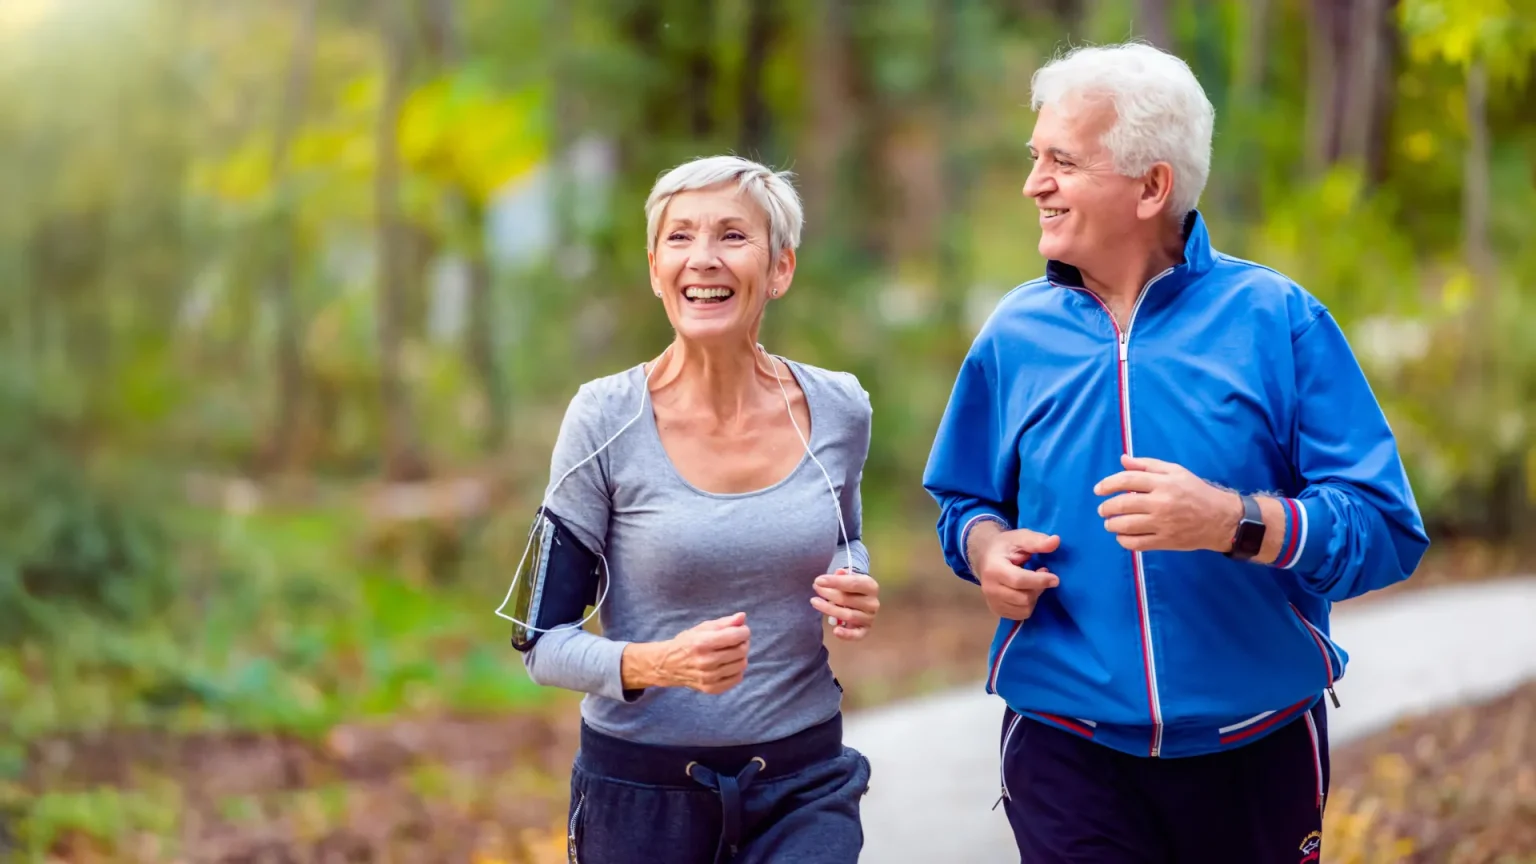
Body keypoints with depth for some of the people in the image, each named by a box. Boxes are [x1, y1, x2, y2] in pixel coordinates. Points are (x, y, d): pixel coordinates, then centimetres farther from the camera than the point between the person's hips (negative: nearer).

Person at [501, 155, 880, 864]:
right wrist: (661, 664, -24)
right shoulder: (606, 421, -10)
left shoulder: (839, 411, -2)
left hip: (805, 782, 2)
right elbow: (544, 641, -6)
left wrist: (854, 594, -4)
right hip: (641, 788, -1)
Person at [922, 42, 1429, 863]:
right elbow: (964, 501, 16)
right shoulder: (1015, 334, 2)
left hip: (1259, 749, -1)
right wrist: (986, 548, -7)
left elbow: (1387, 530, -12)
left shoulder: (1276, 320, -7)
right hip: (1066, 750, 1)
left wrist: (1233, 521, -27)